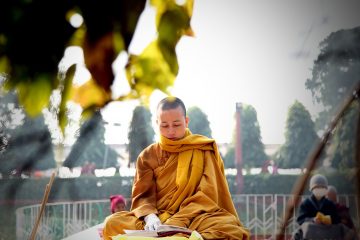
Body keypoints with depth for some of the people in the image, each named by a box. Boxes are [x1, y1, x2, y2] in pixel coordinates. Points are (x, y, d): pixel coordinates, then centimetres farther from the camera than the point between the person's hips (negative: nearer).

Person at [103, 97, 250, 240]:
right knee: (113, 223, -29)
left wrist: (180, 221, -19)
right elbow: (143, 196, 4)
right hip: (158, 219, 2)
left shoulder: (204, 150, 9)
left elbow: (206, 196, -2)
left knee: (230, 226, -36)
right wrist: (150, 217, -21)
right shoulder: (148, 156, 15)